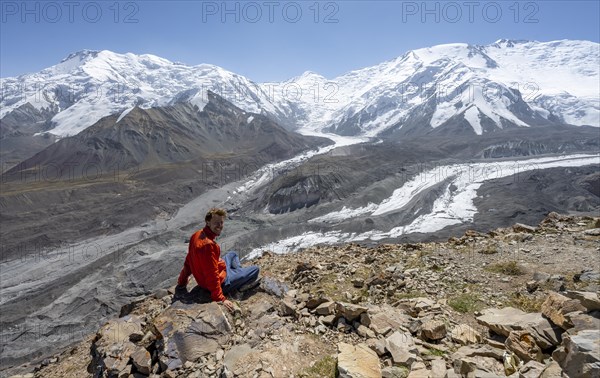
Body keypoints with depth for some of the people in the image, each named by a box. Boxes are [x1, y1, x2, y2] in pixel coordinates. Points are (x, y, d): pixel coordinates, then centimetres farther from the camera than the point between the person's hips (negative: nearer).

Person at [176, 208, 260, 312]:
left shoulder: (197, 235, -6)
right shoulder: (208, 245, -34)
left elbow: (188, 262, 5)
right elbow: (212, 275, -34)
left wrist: (182, 282, 15)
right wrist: (220, 299, -31)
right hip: (221, 281, -9)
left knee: (232, 254, 32)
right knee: (255, 270, -1)